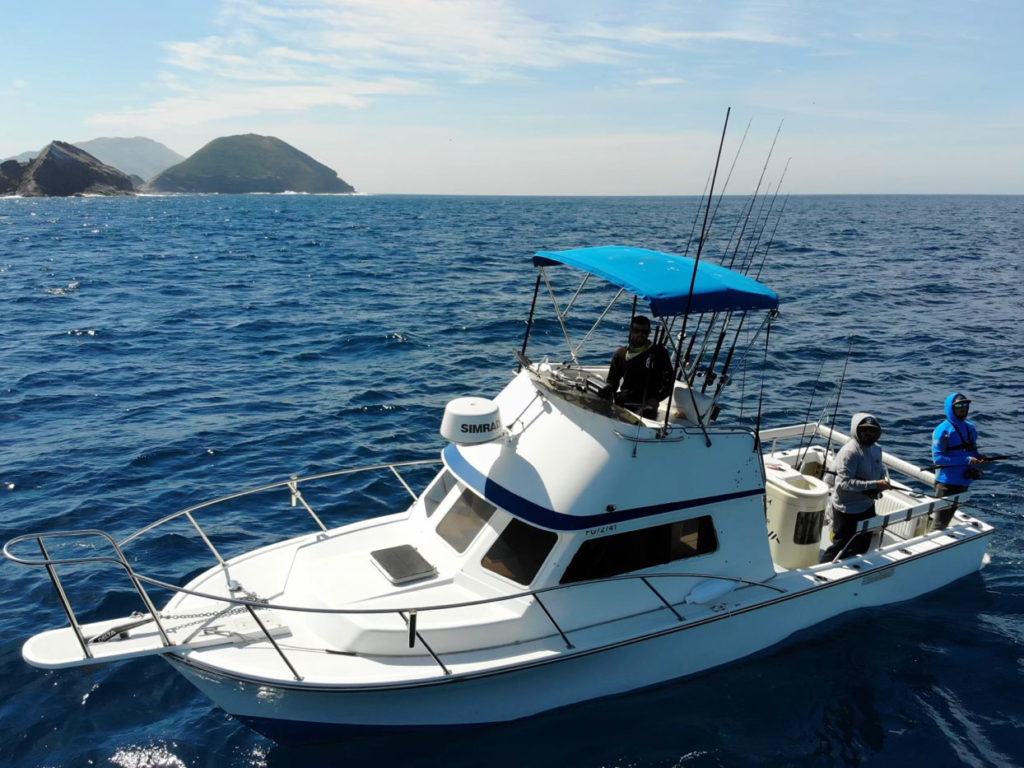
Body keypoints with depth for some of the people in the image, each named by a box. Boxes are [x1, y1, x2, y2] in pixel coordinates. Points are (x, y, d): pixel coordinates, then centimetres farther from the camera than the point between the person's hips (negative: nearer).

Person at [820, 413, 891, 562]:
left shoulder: (876, 450, 4)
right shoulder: (848, 452, -23)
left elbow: (880, 470, 19)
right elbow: (845, 482, -28)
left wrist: (884, 482, -4)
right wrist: (874, 484, -31)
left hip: (867, 506, 9)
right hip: (848, 509, -9)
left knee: (862, 546, 22)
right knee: (841, 547, -1)